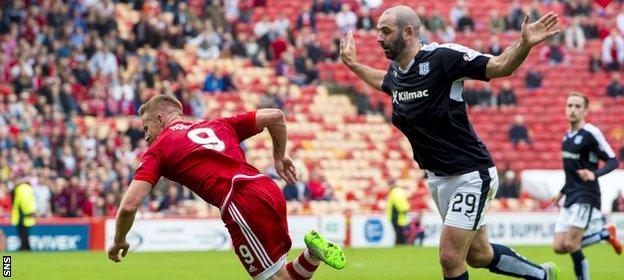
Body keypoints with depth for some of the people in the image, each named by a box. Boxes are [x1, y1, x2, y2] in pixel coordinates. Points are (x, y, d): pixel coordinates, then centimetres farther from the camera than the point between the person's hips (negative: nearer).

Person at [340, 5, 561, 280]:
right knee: (479, 255, 14)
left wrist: (525, 43, -34)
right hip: (438, 178, 8)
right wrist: (353, 65, 32)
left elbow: (500, 66, -18)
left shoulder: (442, 56, -17)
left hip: (470, 174, -8)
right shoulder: (395, 71, 5)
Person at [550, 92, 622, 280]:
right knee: (559, 247, 1)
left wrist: (594, 174, -30)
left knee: (571, 244, -17)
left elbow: (613, 161, -13)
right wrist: (562, 192, 25)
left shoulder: (591, 133, -11)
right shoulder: (567, 135, 14)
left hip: (586, 197, -8)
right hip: (571, 198, 8)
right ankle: (606, 234, 17)